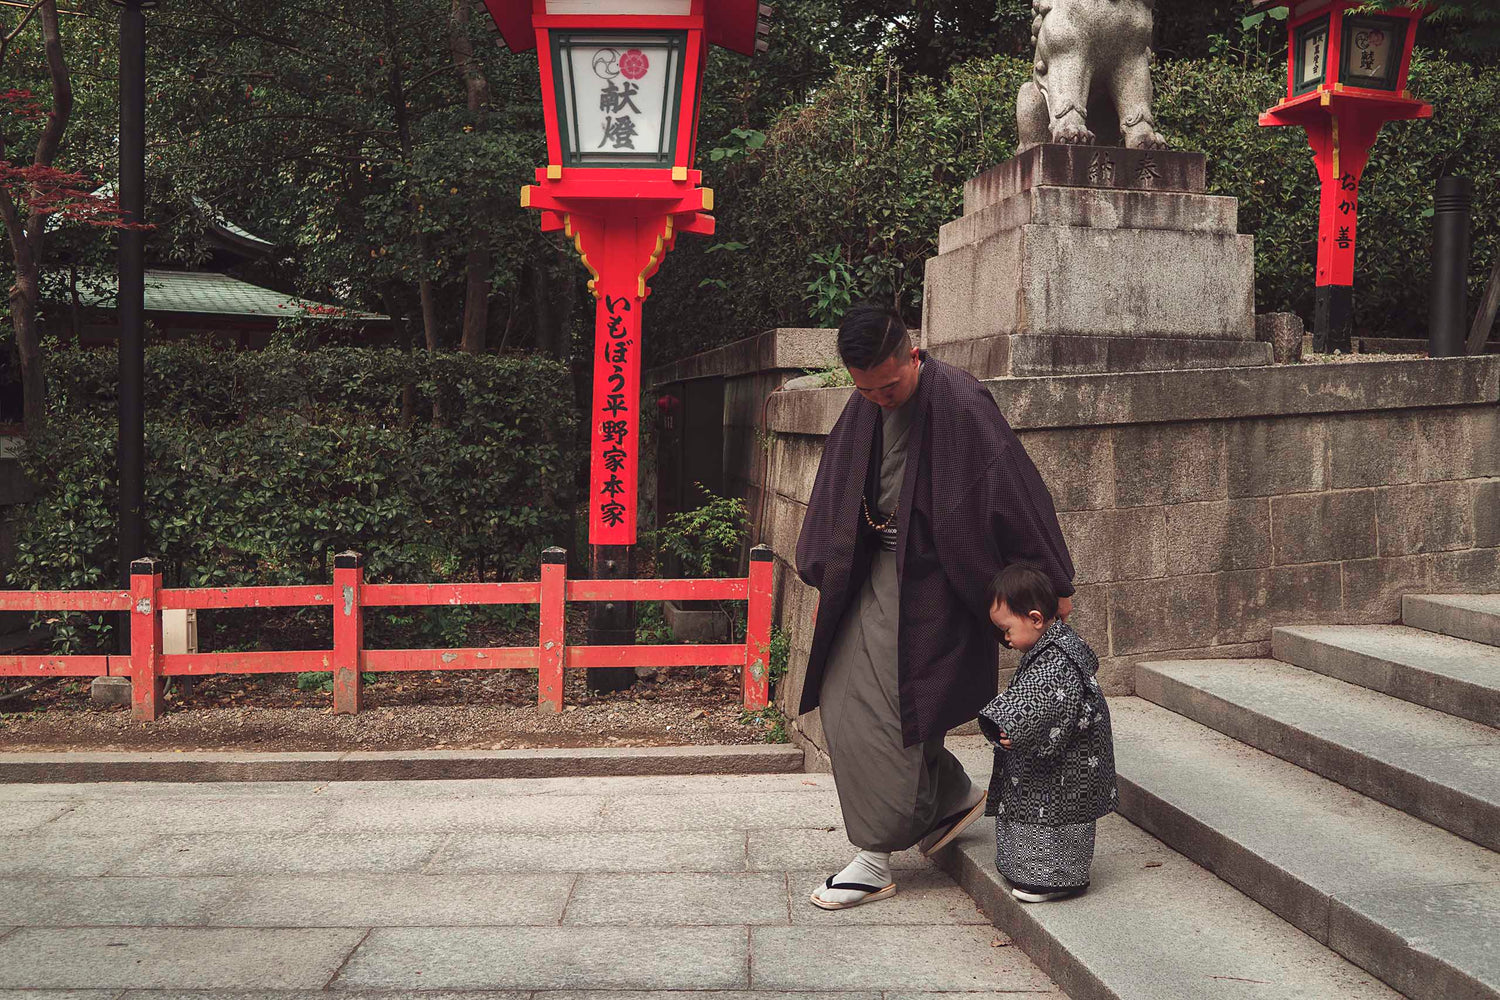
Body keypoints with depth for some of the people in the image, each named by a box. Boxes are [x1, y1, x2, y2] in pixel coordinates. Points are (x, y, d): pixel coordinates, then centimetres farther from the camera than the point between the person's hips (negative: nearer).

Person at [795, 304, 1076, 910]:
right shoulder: (863, 410, 4)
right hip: (875, 572, 8)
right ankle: (955, 797, 25)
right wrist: (825, 582, 16)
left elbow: (1017, 491, -17)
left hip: (931, 581, -8)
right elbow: (836, 493, 15)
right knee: (842, 696, 8)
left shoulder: (960, 403, -19)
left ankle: (876, 859, 8)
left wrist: (1052, 585, -14)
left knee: (893, 707, -5)